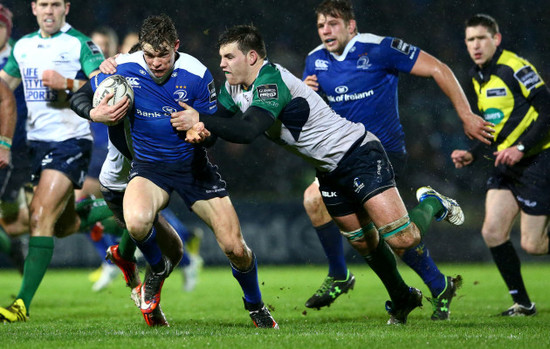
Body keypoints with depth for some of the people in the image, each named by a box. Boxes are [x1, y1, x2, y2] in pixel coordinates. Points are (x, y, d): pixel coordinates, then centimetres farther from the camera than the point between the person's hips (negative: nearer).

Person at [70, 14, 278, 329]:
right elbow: (81, 96, 1)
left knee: (235, 248, -6)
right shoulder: (123, 69, -13)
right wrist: (95, 113, -22)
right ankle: (158, 269, 2)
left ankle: (256, 306, 26)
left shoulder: (196, 75, -16)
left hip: (193, 164, 0)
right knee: (137, 222, -34)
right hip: (149, 165, 0)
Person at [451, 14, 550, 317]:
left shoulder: (515, 68, -14)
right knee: (492, 232, -4)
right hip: (505, 165, 8)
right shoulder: (478, 78, 13)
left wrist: (521, 148, -24)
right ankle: (522, 302, 7)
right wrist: (472, 155, 10)